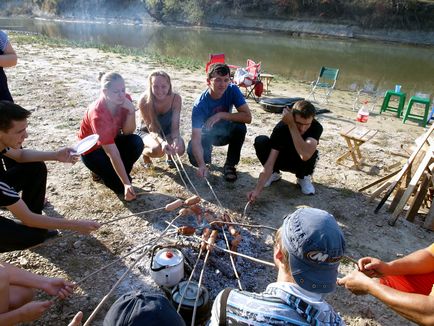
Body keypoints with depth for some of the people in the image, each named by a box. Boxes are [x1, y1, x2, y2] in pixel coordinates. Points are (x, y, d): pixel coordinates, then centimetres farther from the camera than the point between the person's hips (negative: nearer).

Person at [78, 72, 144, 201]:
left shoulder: (124, 100, -17)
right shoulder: (97, 113, -34)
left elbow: (128, 132, -16)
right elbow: (112, 153, -37)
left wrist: (131, 111, -34)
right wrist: (127, 184, -40)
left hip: (113, 140, 6)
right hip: (92, 149, -6)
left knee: (136, 142, -27)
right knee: (120, 185, -20)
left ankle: (115, 172, -1)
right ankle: (100, 170, 11)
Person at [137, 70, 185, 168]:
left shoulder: (176, 98, -24)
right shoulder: (144, 101, -28)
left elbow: (175, 126, -23)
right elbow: (151, 129, -26)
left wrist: (176, 139, -46)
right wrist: (162, 142, -47)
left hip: (167, 132, 2)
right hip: (147, 132, -1)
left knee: (180, 149, -29)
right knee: (157, 149, -34)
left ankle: (170, 155, 10)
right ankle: (144, 153, 4)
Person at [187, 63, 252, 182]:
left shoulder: (232, 90, -22)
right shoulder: (200, 105, -30)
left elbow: (248, 117, -29)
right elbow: (196, 139, -35)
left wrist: (221, 115, -37)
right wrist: (201, 165, -50)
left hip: (225, 132, 2)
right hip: (207, 135, -1)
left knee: (240, 127, -31)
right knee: (194, 158, -27)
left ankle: (230, 165, -9)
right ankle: (208, 150, 14)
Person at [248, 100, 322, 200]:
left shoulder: (316, 127, -29)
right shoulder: (281, 127, -30)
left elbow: (305, 155, -48)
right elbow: (270, 162, -34)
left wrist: (292, 125, -47)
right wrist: (257, 189, -44)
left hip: (301, 164, 0)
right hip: (282, 159, 1)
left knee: (310, 153, -36)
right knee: (260, 141, -28)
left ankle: (303, 177, -2)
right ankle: (274, 173, 0)